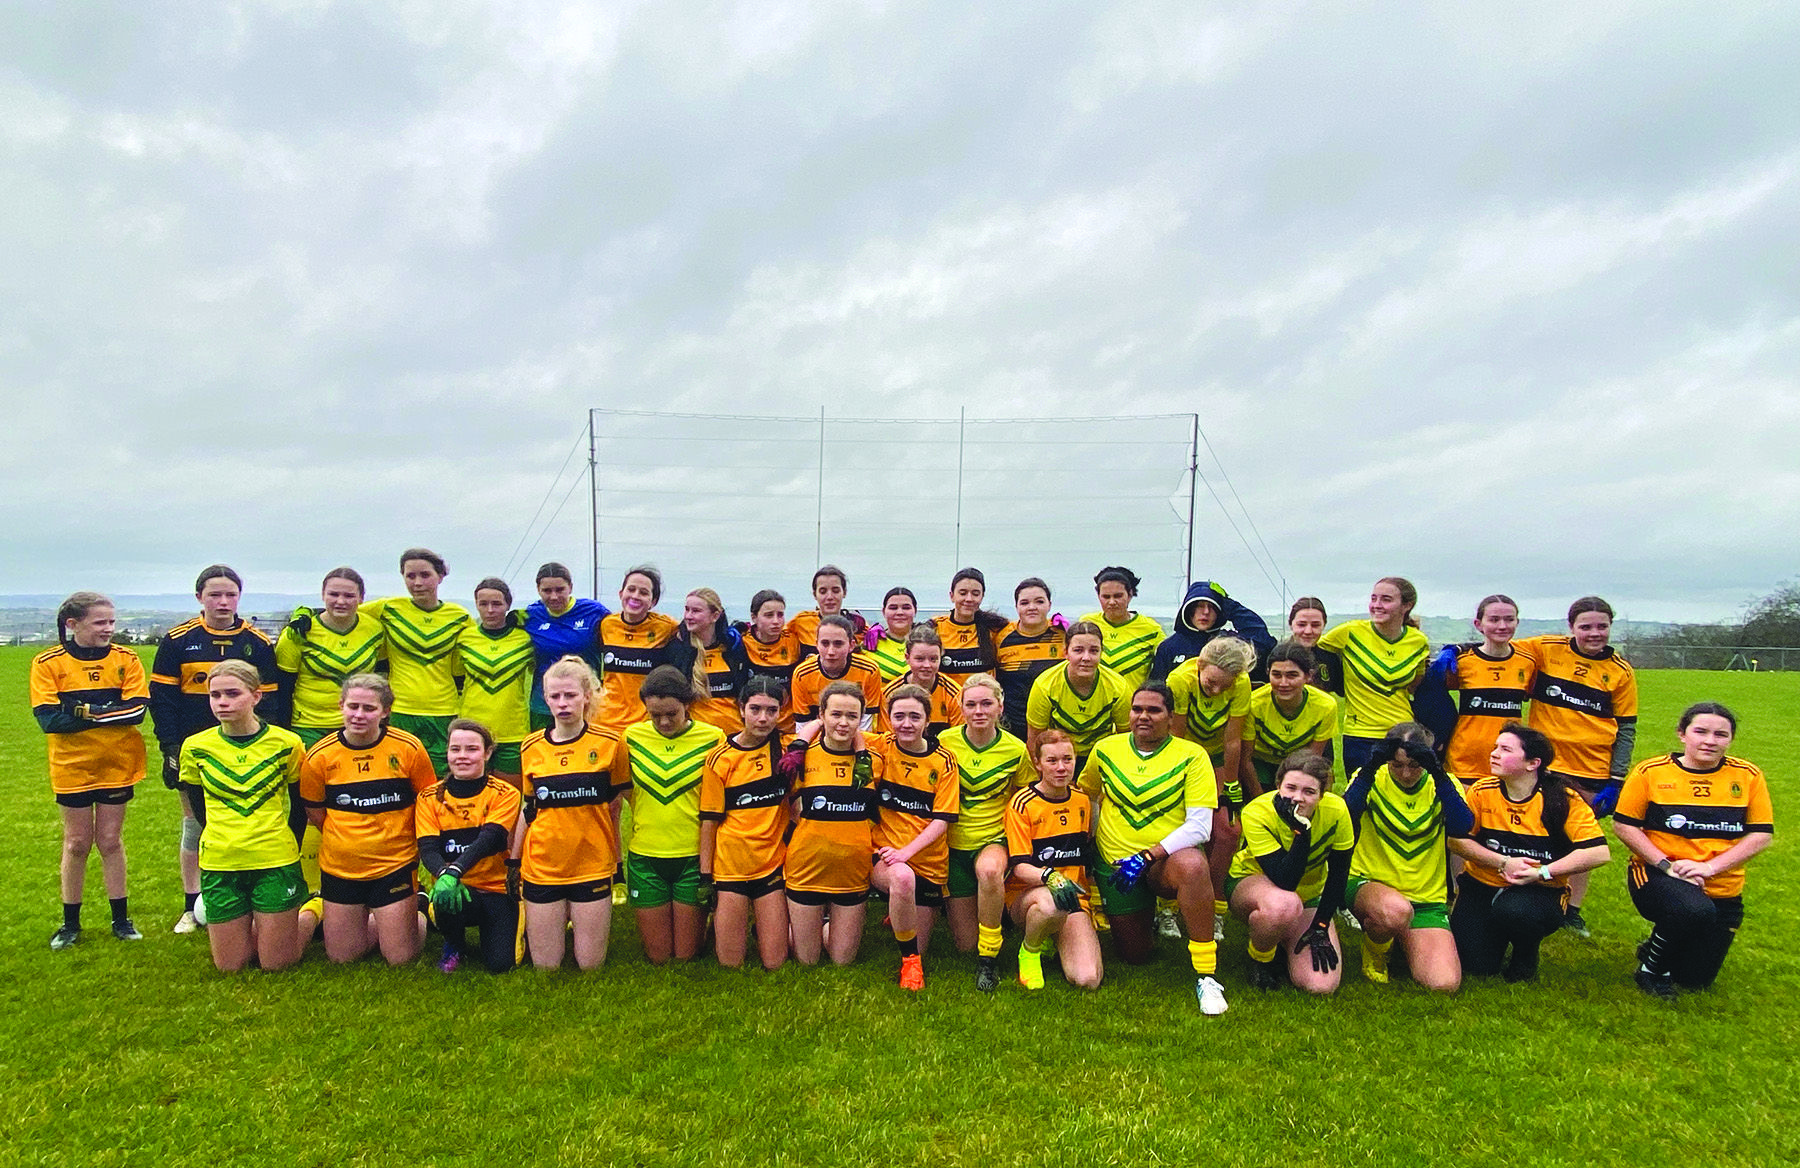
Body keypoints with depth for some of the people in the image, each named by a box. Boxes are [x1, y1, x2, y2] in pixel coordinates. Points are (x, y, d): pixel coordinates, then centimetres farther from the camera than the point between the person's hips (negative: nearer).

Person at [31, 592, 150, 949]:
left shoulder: (125, 659, -4)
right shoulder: (48, 663, -8)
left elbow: (136, 710, -13)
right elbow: (48, 719, -16)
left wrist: (86, 711, -20)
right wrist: (111, 712, -19)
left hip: (117, 766, 1)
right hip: (72, 768, -1)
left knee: (111, 841, 10)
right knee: (77, 843, 9)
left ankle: (121, 918, 22)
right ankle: (70, 923, 25)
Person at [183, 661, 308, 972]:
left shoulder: (286, 744, -6)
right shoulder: (196, 747, -1)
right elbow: (200, 807, 12)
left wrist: (287, 851, 3)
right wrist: (220, 840, 7)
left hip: (276, 862, -2)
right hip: (219, 865, 2)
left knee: (277, 963, 3)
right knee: (229, 966, 8)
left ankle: (307, 913, 30)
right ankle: (249, 922, 36)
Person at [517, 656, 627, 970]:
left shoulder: (609, 743, -5)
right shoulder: (531, 748, 2)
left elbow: (614, 808, 3)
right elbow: (529, 810, 11)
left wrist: (618, 860, 3)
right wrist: (513, 861, 11)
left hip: (593, 866, -2)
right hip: (541, 868, 2)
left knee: (591, 964, 4)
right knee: (545, 965, 7)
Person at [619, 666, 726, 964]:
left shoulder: (713, 739, -8)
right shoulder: (632, 737, -4)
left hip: (694, 858, -1)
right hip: (646, 858, 2)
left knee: (686, 956, 9)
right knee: (657, 957, 10)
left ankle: (701, 917, 36)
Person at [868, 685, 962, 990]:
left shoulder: (943, 761, -3)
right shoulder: (881, 747, -3)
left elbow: (942, 820, -7)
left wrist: (907, 851, -20)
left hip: (928, 862, 2)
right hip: (884, 854, -1)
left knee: (918, 949, 7)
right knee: (903, 877, -37)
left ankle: (900, 914, 41)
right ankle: (909, 961, -14)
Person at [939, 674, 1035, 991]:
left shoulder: (1015, 750, -6)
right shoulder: (945, 742, -7)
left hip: (994, 839, -1)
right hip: (954, 844, 1)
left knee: (989, 870, -39)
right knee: (965, 944, 2)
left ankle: (989, 957, -18)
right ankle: (950, 904, 38)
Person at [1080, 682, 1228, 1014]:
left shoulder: (1191, 756, -8)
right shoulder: (1106, 750, 0)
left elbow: (1199, 825, -16)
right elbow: (1085, 796, 18)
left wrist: (1147, 857, -24)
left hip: (1168, 860, -3)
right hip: (1115, 863, 3)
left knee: (1192, 865, -38)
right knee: (1135, 956, 7)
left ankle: (1206, 975, -27)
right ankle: (1149, 920, 43)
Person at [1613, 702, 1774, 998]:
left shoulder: (1748, 776, -1)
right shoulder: (1651, 772, -8)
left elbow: (1761, 833, -3)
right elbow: (1623, 825, -7)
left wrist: (1710, 867, -16)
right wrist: (1667, 865, -18)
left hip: (1723, 890, 4)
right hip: (1657, 876, -3)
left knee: (1696, 980, 4)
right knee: (1697, 910, -37)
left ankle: (1654, 948, 39)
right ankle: (1652, 967, -9)